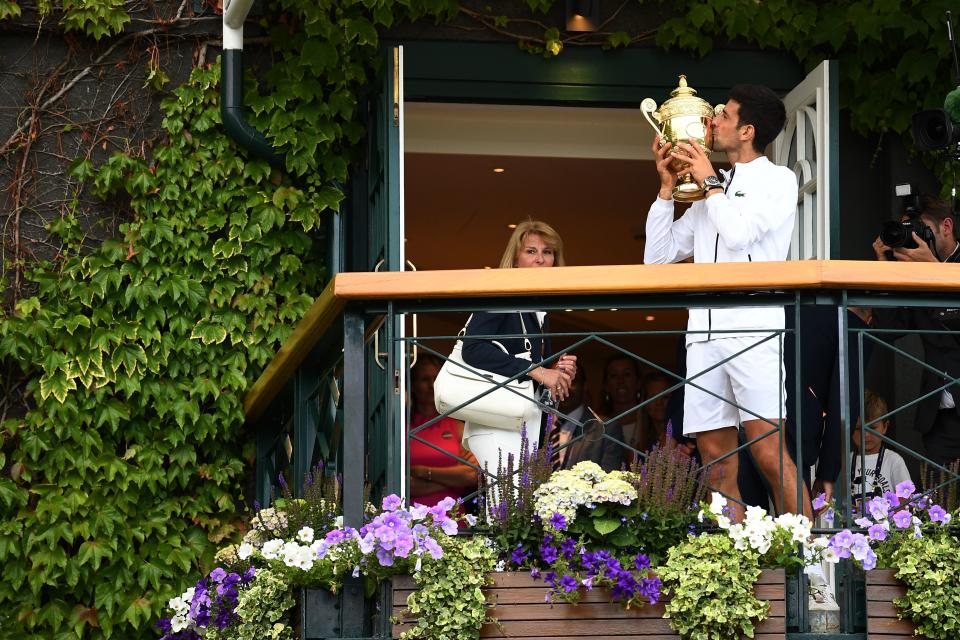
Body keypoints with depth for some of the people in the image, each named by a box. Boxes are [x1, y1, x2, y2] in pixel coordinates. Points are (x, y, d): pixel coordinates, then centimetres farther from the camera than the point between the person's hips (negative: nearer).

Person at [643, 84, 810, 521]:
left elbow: (738, 234, -12)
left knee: (769, 453, -16)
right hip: (704, 331, 6)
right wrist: (667, 186, 17)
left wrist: (710, 182, 2)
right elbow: (658, 254, 23)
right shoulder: (710, 191, 24)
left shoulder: (778, 180, 6)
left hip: (753, 327, -6)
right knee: (717, 464, 0)